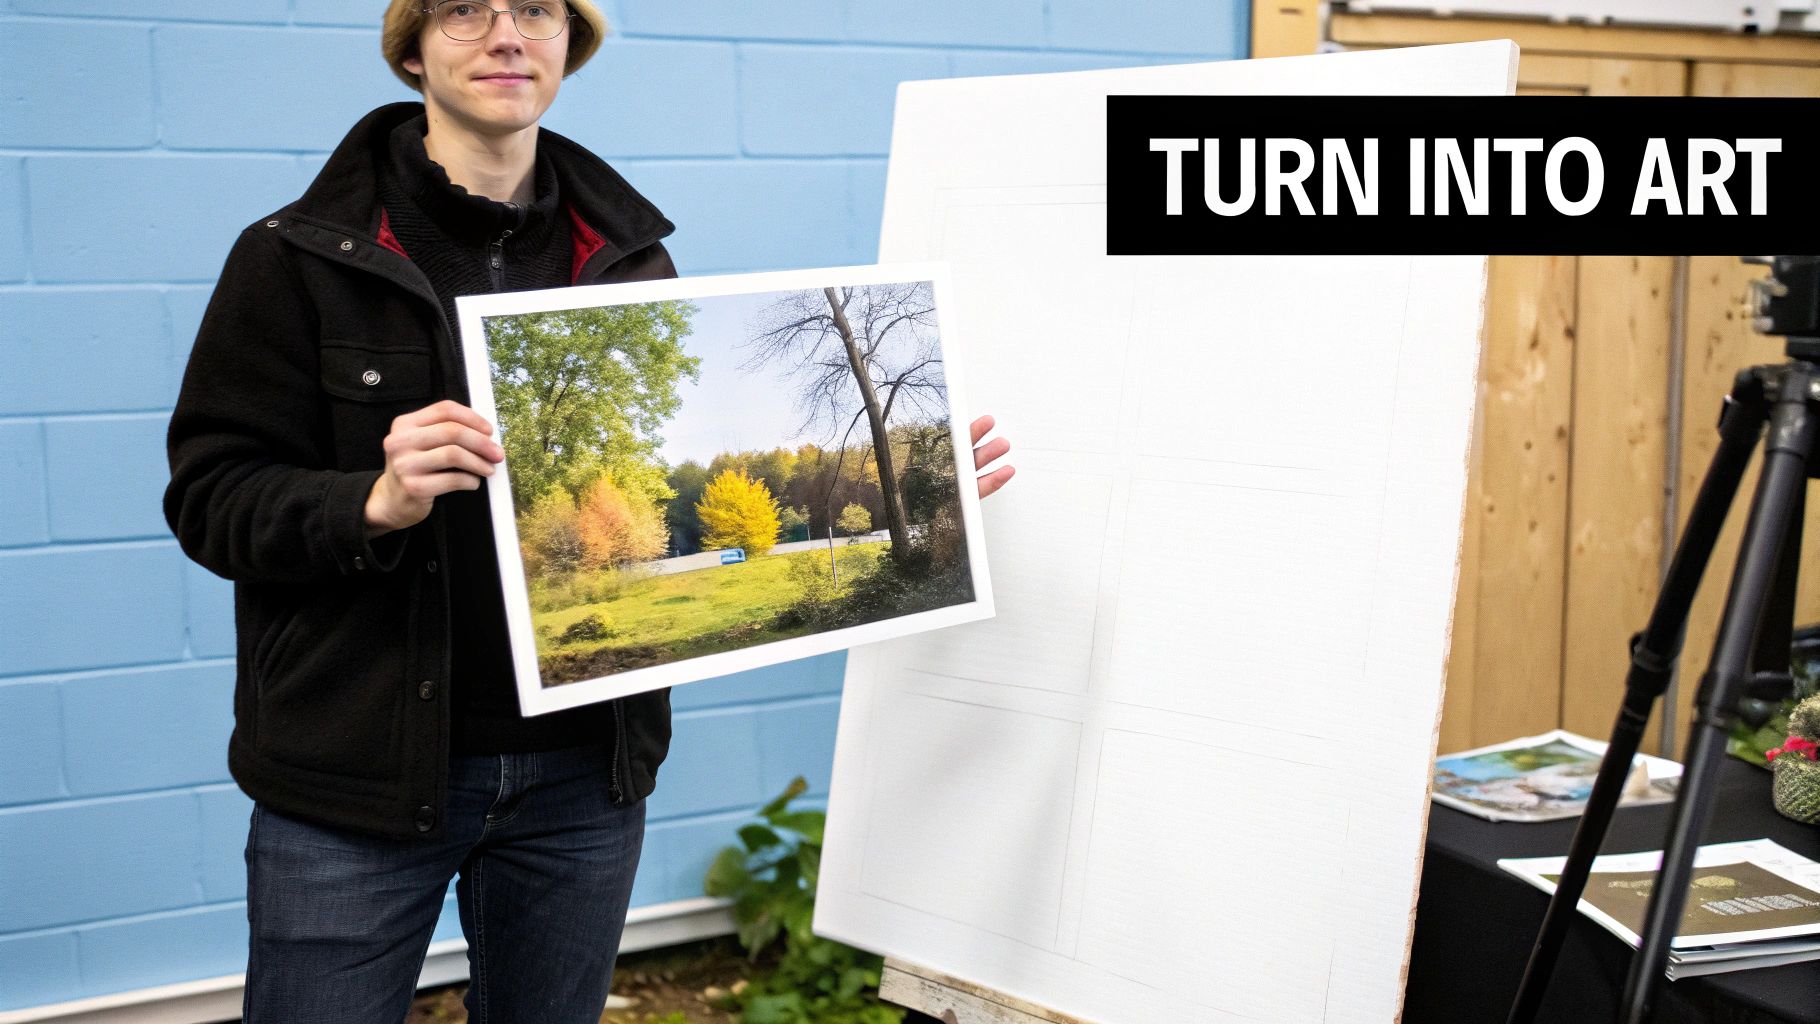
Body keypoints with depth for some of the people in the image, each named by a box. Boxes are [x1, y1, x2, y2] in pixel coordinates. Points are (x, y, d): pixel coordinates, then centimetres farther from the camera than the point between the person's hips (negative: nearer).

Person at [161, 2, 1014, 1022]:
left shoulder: (629, 255, 7)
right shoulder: (302, 258, -3)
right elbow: (210, 495, -6)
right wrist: (376, 504, -25)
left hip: (583, 773, 3)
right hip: (362, 773, -3)